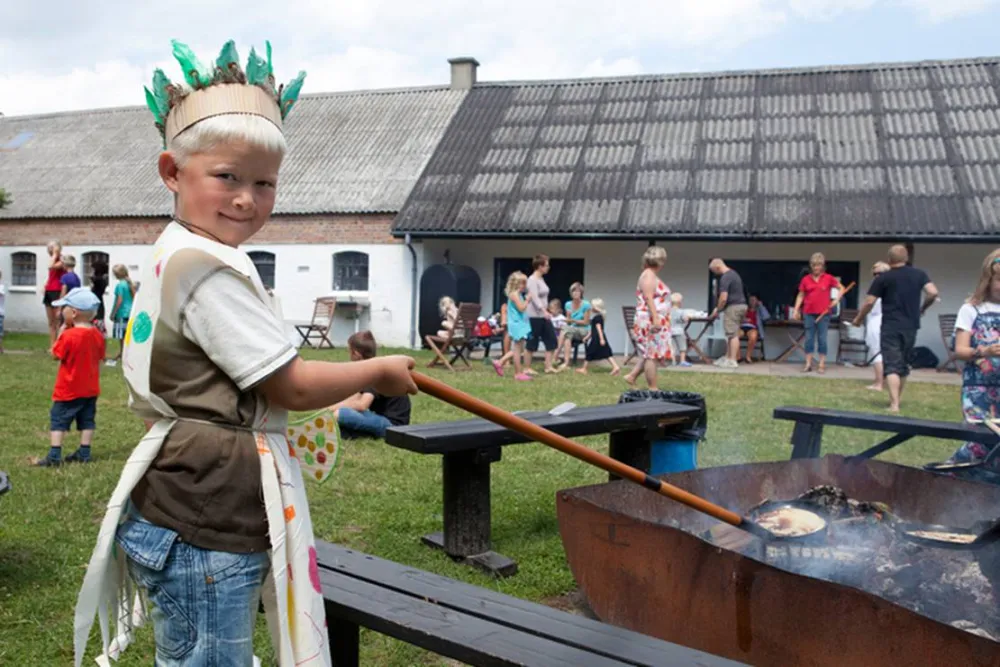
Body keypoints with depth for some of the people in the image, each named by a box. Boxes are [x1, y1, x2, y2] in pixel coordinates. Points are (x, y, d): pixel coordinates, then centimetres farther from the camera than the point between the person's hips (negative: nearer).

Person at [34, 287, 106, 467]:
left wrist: (61, 332, -3)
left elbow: (55, 355, -8)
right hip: (91, 389, 6)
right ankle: (84, 453, 13)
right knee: (87, 421, 11)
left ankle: (54, 456, -5)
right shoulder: (97, 335, 1)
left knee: (58, 420, 0)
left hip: (69, 390, -6)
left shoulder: (68, 335, -19)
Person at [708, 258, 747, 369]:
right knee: (732, 334, 15)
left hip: (733, 307, -10)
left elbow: (723, 298, -21)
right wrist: (719, 308, 21)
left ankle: (732, 361, -4)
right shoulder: (734, 274, 16)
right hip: (740, 305, 10)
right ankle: (728, 357, 21)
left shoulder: (725, 277, -16)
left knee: (732, 334, -6)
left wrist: (717, 311, -6)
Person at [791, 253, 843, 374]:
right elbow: (800, 295, 8)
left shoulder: (828, 278, -1)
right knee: (809, 338, 4)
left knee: (822, 339, 2)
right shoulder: (805, 279, 3)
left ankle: (821, 365, 6)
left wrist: (836, 300, -5)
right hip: (809, 313, 1)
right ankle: (808, 364, 7)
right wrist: (796, 310, 1)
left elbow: (841, 288, 9)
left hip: (823, 313, -1)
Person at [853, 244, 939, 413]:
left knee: (892, 366, -6)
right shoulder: (919, 274, 4)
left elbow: (869, 302, -4)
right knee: (903, 365, 18)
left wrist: (858, 319, 11)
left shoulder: (883, 278, -4)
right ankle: (896, 399, 31)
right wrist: (922, 308, 12)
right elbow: (933, 293, -6)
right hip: (910, 327, 4)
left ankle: (894, 404, -20)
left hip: (890, 327, -3)